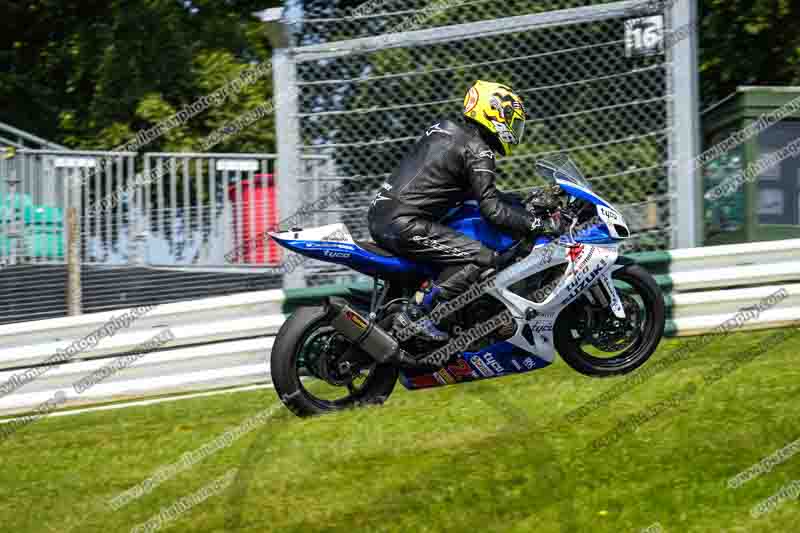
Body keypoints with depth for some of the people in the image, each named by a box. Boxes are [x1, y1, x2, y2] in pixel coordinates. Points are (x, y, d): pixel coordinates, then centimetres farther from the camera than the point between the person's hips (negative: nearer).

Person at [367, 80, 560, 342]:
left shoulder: (444, 128, 21)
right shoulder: (477, 151, -6)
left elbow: (477, 190, 30)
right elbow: (491, 209, -12)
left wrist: (518, 204, 28)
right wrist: (537, 224, -7)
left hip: (379, 215, 10)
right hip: (404, 225, -10)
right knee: (483, 258, -13)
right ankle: (415, 315, -17)